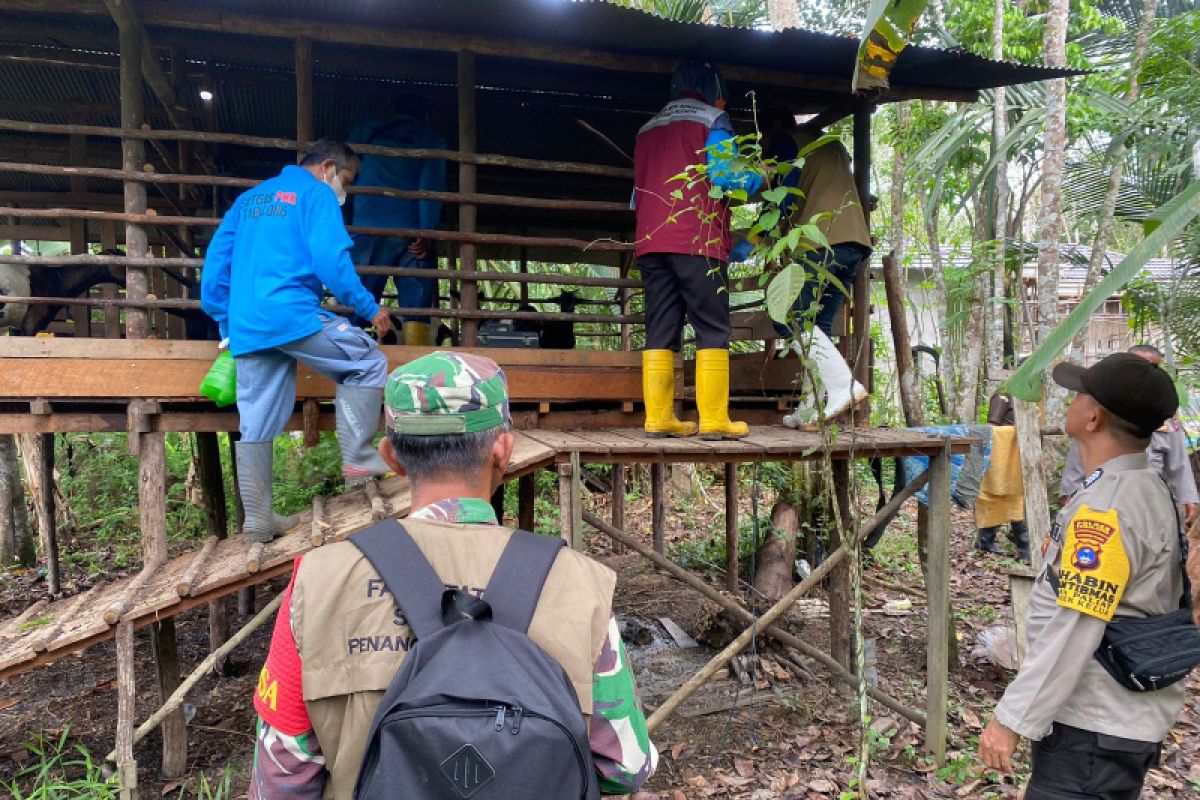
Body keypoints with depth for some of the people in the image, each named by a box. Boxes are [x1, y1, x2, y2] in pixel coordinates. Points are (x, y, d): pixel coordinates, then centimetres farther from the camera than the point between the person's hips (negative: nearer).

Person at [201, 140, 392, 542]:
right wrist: (370, 307, -2)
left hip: (246, 328, 8)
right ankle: (358, 459, -1)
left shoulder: (250, 198, 27)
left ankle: (256, 520, 14)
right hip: (292, 314, -7)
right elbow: (331, 259, -10)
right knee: (367, 363, 7)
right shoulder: (317, 193, 3)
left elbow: (216, 260, 24)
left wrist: (226, 323, 26)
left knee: (256, 426, 9)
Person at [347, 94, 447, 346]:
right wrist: (426, 232, -9)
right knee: (417, 309, -2)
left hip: (369, 227, 1)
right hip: (412, 232, -1)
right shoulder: (432, 141, 15)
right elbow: (431, 186, 0)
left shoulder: (368, 129, 22)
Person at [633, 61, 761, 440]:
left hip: (650, 242, 6)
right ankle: (714, 419, -8)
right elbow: (723, 175, -8)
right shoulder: (712, 119, 5)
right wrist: (757, 175, 9)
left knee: (660, 331, 4)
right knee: (712, 330, -4)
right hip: (698, 241, -6)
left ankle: (658, 417, 0)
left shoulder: (648, 128, 23)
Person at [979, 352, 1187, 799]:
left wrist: (1013, 719, -21)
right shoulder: (1147, 490, 9)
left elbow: (1073, 627, -26)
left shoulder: (1109, 506, -23)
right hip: (1123, 718, 10)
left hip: (1094, 728, -10)